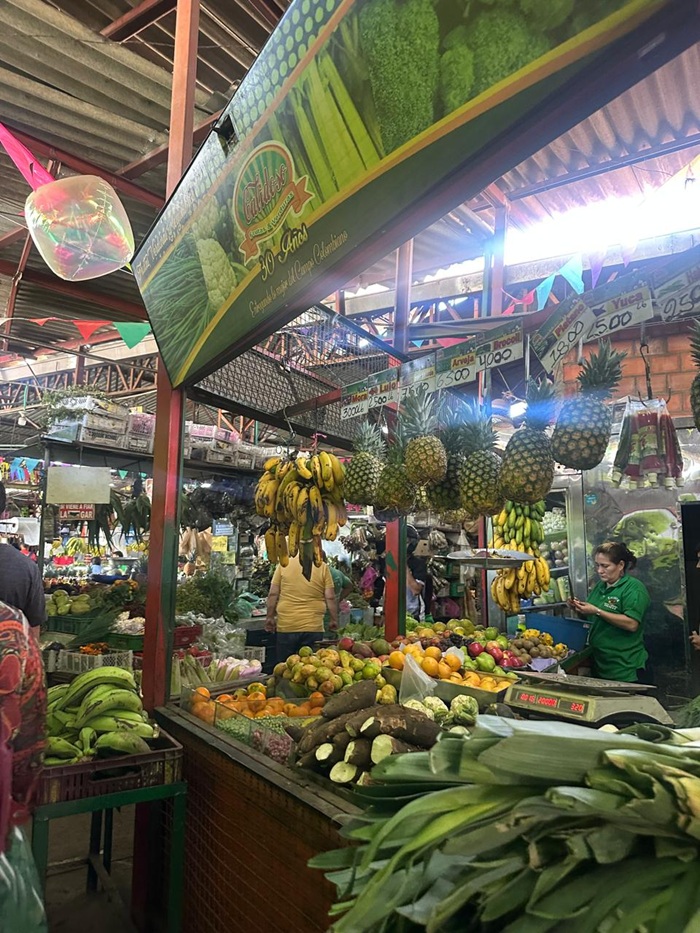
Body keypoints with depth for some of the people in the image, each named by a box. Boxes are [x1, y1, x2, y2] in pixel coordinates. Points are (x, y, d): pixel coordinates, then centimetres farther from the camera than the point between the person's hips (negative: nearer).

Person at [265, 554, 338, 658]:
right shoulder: (323, 567, -1)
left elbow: (273, 594, 1)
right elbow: (330, 597, -2)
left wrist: (270, 617, 9)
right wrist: (334, 620, 7)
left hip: (286, 626, 1)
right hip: (313, 627, -1)